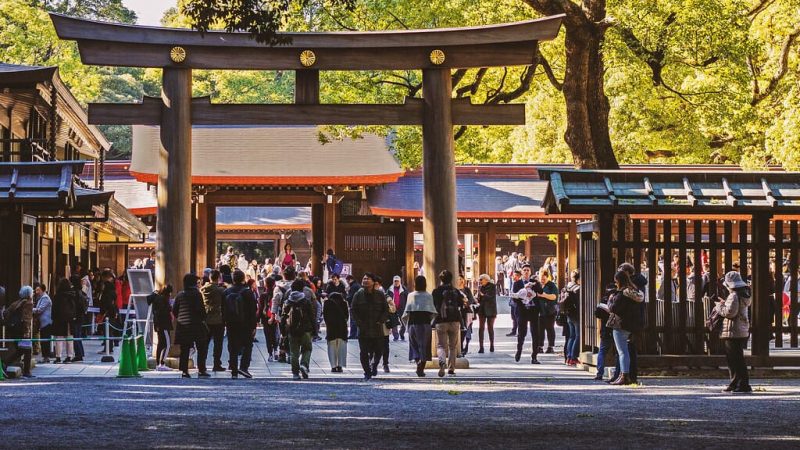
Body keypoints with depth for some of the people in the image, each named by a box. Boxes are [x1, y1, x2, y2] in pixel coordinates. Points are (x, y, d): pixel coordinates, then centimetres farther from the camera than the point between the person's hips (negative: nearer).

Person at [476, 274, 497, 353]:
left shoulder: (492, 287, -4)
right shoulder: (480, 288, 11)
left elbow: (492, 298, -11)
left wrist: (483, 296, -11)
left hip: (490, 310, -4)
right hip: (482, 310, 4)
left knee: (490, 328, 6)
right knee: (481, 328, -5)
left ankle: (492, 346, 18)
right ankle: (481, 347, -6)